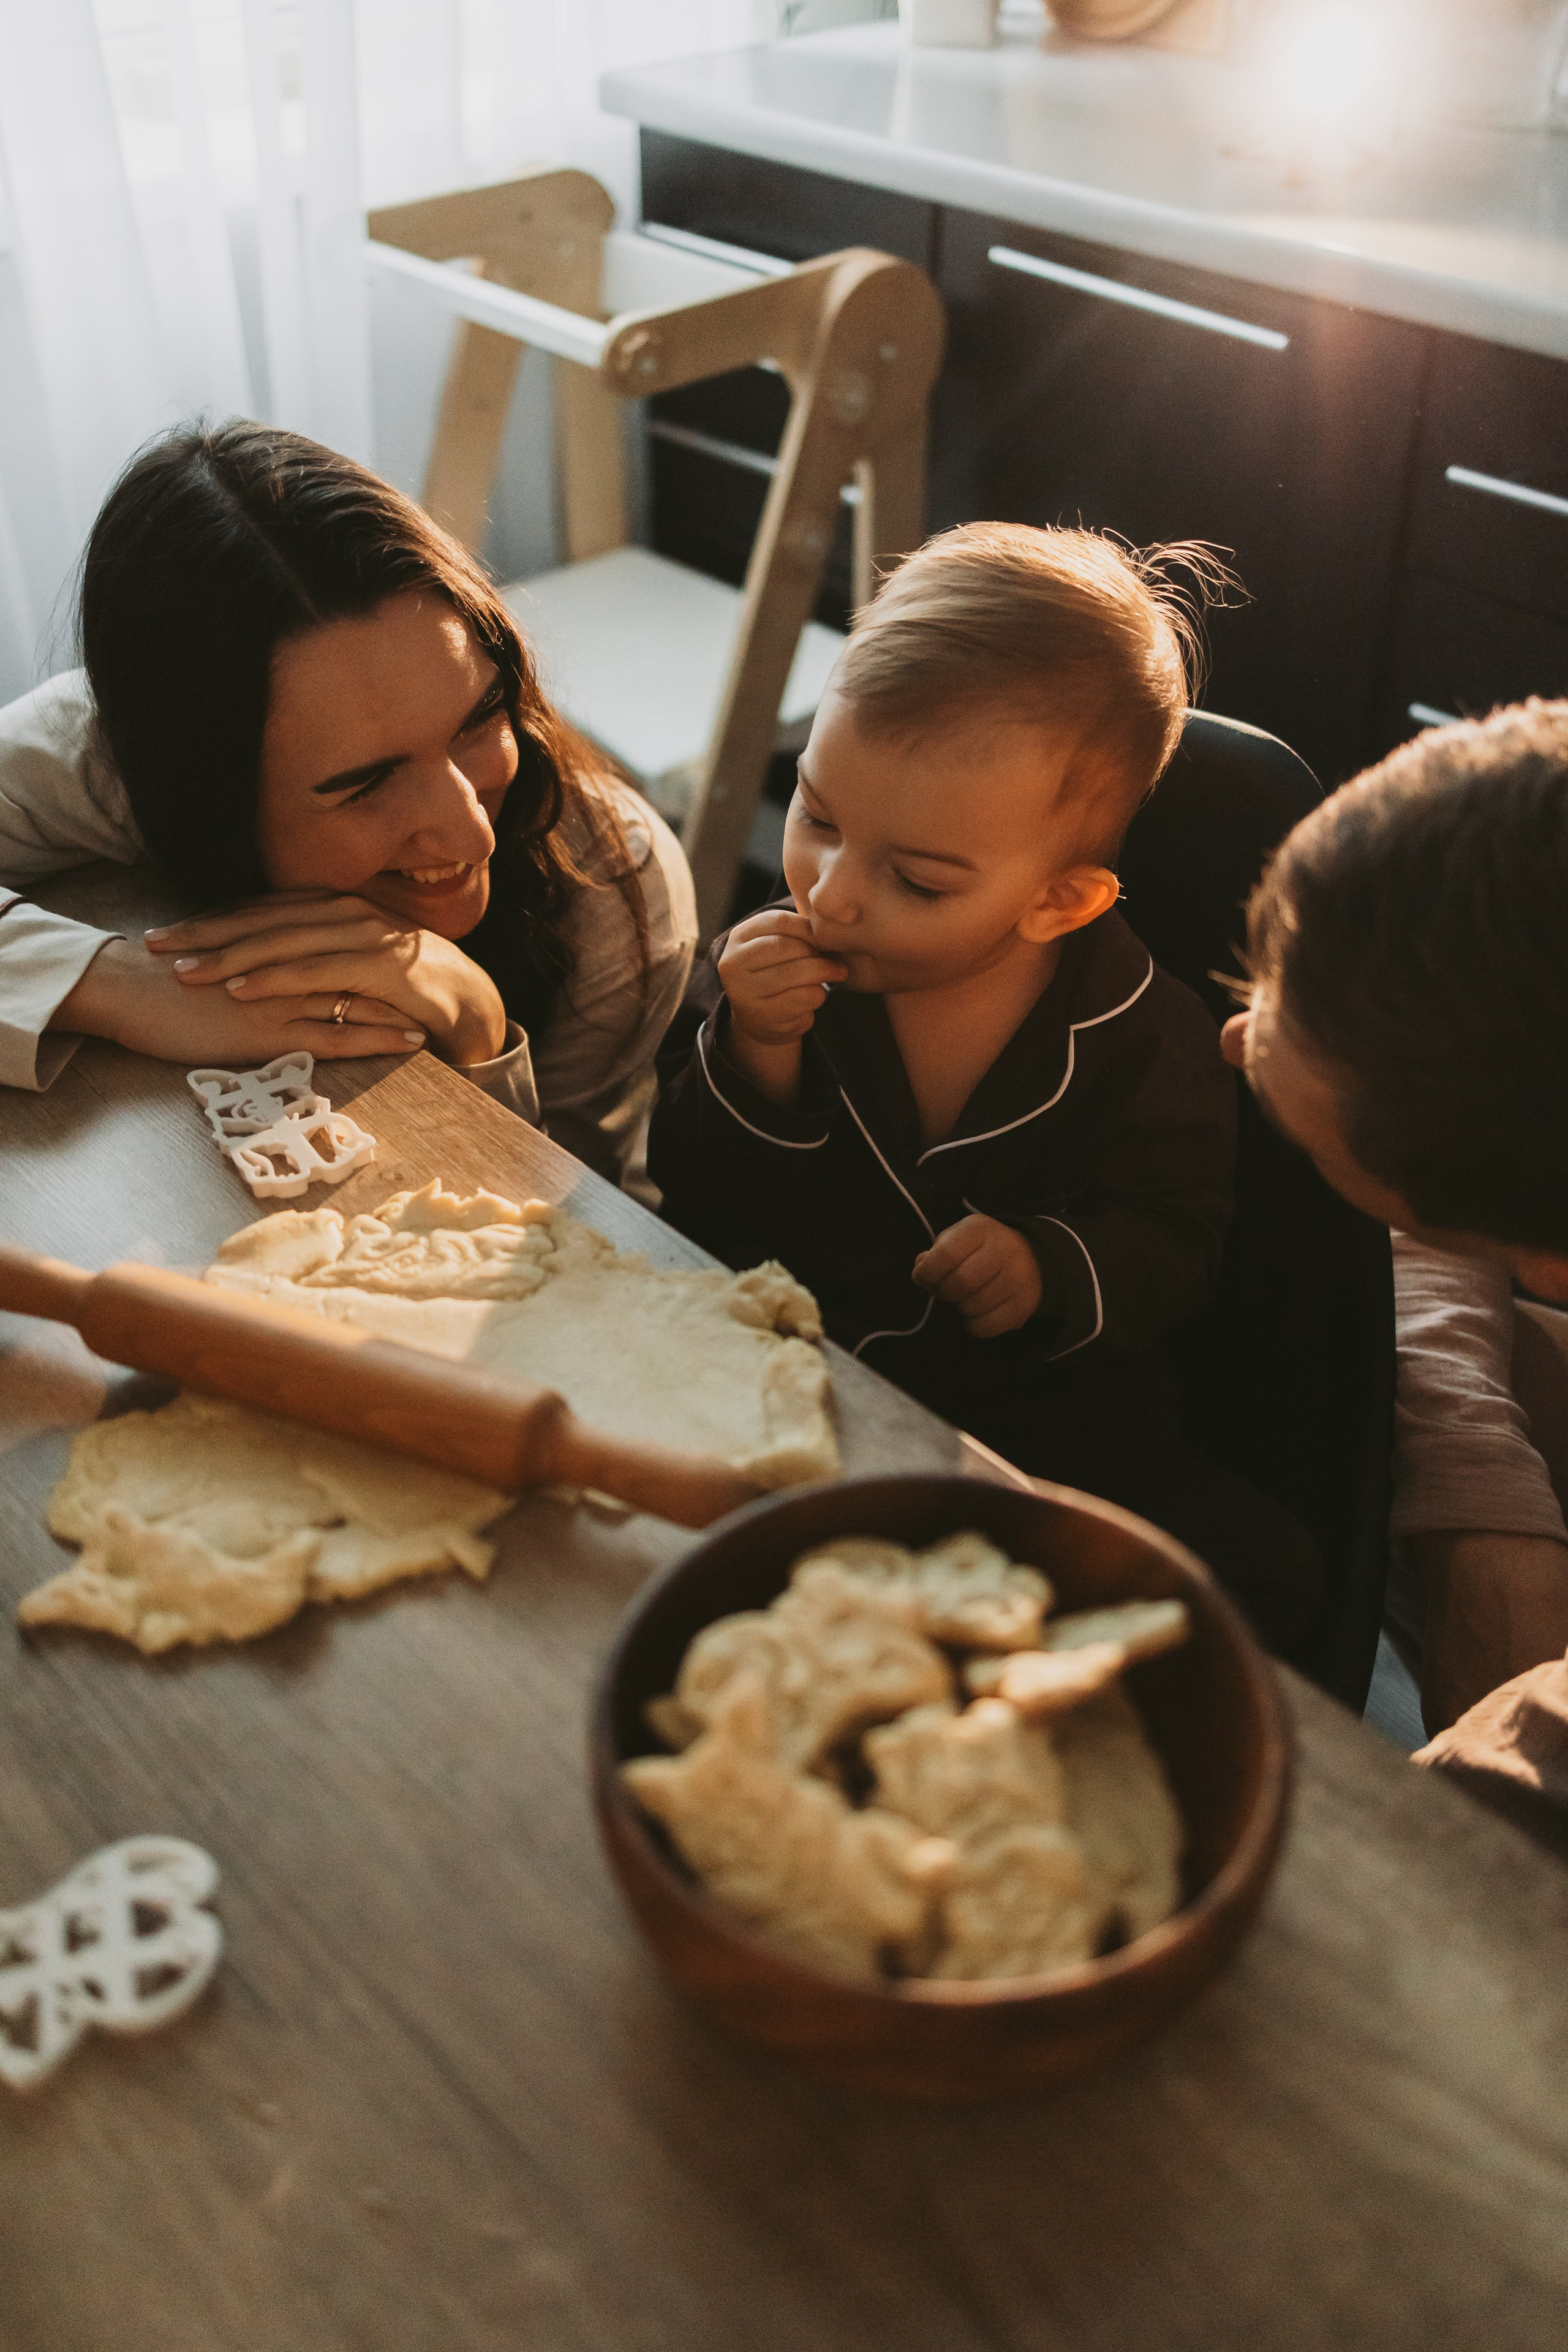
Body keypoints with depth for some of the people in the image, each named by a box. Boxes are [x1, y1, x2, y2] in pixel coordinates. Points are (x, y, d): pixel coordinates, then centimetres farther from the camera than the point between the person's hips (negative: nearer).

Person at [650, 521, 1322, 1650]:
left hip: (1050, 1424, 0)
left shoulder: (1144, 1039, -10)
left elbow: (1171, 1240, -1)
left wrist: (1055, 1270, -23)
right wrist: (755, 1054, -24)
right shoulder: (773, 971, -5)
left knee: (1264, 1572, -19)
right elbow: (704, 1211, -6)